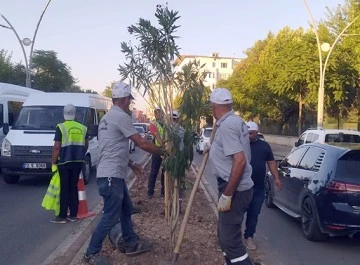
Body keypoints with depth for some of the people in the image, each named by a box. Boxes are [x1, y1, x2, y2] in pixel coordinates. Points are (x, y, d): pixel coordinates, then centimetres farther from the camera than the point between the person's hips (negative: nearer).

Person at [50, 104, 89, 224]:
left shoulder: (61, 127, -7)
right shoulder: (82, 128, 8)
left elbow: (57, 147, -11)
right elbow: (86, 145, 15)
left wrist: (53, 163, -5)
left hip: (64, 162, -4)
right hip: (78, 162, 4)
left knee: (64, 189, 1)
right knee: (74, 188, 11)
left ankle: (62, 216, 4)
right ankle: (73, 215, 15)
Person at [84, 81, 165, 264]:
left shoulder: (108, 117, 17)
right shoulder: (121, 116, -15)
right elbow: (142, 144, -16)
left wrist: (131, 164, 21)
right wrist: (163, 152, -2)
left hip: (114, 174, 11)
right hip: (111, 176, -11)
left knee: (126, 210, 20)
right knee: (111, 217, -4)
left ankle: (131, 244, 31)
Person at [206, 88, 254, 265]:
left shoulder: (226, 126, -20)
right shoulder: (235, 121, 12)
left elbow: (240, 161, -29)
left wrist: (226, 195, -26)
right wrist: (214, 148, 37)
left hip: (235, 190, -10)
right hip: (236, 188, 10)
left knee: (230, 239, -8)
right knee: (225, 234, 19)